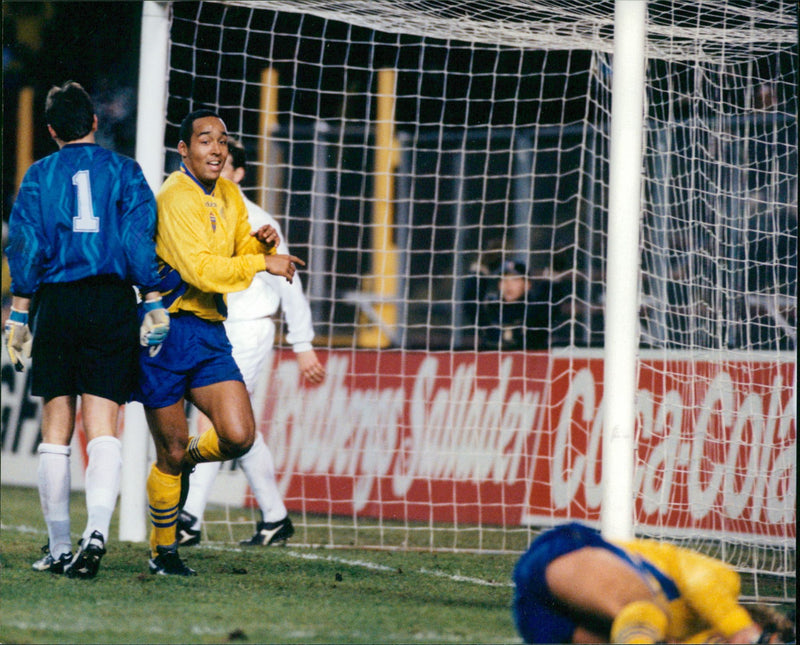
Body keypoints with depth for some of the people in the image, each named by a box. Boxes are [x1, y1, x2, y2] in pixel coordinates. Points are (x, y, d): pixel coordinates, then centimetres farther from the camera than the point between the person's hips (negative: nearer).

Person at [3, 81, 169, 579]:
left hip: (56, 303, 0)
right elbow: (141, 241, -1)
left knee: (56, 431, 6)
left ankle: (59, 549, 7)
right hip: (113, 304, 0)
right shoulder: (124, 171, 7)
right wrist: (154, 305, 0)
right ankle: (97, 530, -26)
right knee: (103, 430, -5)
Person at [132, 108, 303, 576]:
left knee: (238, 436, -8)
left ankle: (184, 459, 25)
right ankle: (163, 551, 18)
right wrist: (262, 264, -18)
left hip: (210, 333, 7)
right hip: (166, 331, -7)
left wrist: (262, 244, -1)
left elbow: (243, 253, 21)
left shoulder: (229, 195, 12)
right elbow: (201, 270, -22)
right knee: (171, 450, -1)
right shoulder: (174, 198, -14)